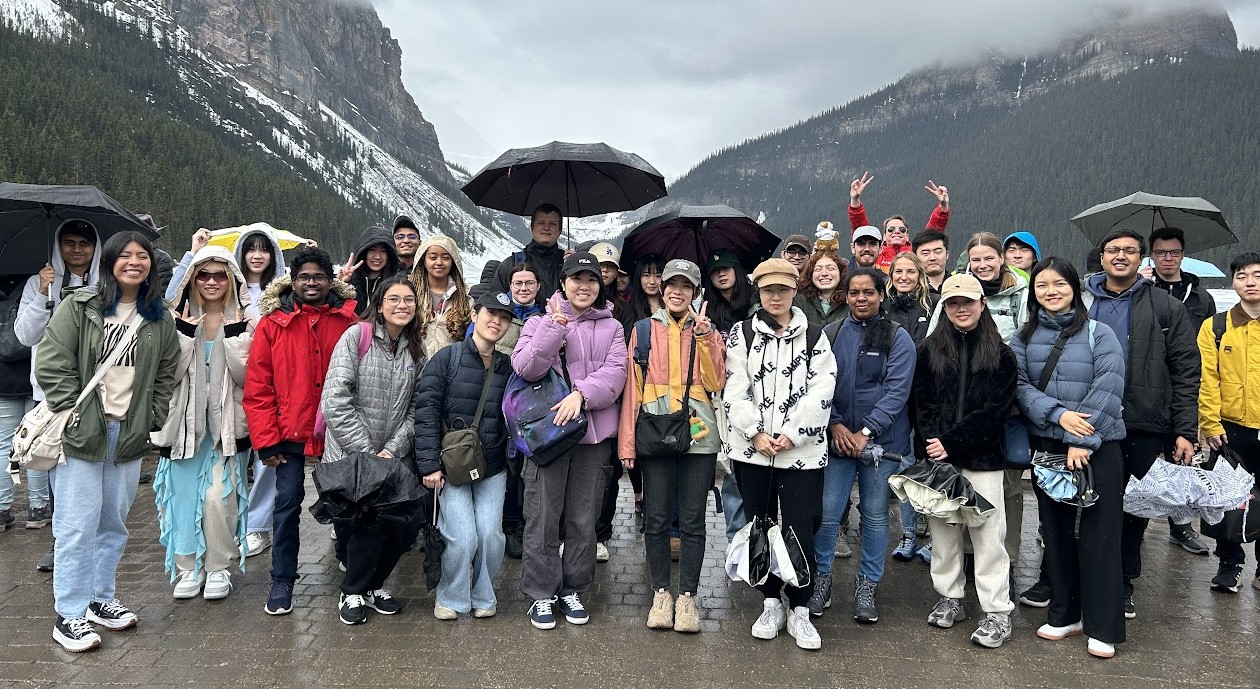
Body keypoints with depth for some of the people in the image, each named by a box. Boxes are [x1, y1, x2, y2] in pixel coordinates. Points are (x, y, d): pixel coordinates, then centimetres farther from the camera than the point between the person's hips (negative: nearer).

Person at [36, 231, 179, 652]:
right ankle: (70, 614, 9)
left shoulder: (160, 321, 9)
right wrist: (75, 417, -11)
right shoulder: (78, 307, -2)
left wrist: (151, 423, 4)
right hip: (81, 430, -4)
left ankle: (101, 598, 27)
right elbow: (52, 365, -7)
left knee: (114, 521, 12)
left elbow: (165, 378, 12)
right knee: (79, 523, -1)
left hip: (129, 434, 4)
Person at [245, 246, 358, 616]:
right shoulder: (272, 324, -2)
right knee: (287, 503, 4)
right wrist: (266, 440, -7)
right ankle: (282, 581, 19)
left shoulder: (349, 318, -2)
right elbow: (257, 388, -3)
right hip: (290, 433, 0)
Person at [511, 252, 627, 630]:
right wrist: (556, 327, -17)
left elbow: (615, 372, -4)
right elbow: (526, 368, -9)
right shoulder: (541, 322, 6)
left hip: (595, 433, 2)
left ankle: (572, 589, 24)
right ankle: (541, 594, 15)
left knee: (583, 520, 9)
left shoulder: (612, 327, 11)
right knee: (543, 517, 1)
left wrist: (581, 394, -20)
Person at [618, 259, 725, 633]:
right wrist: (628, 441, 0)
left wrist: (705, 336, -11)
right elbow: (632, 387, 6)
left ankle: (688, 596, 15)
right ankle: (661, 593, 18)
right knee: (656, 519, 4)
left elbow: (715, 382, -1)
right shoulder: (644, 330, 10)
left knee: (692, 520, 3)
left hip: (698, 433, 0)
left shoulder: (707, 330, 11)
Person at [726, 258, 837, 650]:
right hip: (751, 450, 1)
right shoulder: (742, 335, 7)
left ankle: (799, 611, 14)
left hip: (802, 451, -1)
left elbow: (820, 394, -4)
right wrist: (756, 433, -10)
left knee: (800, 530, -3)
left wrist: (790, 435, -11)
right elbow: (735, 391, -1)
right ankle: (771, 604, 25)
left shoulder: (814, 337, 6)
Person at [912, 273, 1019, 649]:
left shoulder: (1000, 354, 2)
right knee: (943, 529, 10)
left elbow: (996, 409, -5)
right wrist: (932, 443, -11)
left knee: (988, 533, -1)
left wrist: (952, 443, -11)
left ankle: (997, 612, 8)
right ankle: (949, 598, 24)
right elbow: (922, 402, 3)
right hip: (937, 455, 2)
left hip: (982, 457, -2)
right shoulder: (930, 350, 7)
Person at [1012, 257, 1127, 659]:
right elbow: (1020, 386, -2)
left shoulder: (1100, 334, -3)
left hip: (1097, 447, -3)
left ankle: (1102, 627, 9)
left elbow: (1107, 390, -12)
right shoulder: (1023, 338, 6)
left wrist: (1082, 441, -18)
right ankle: (1064, 614, 24)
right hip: (1046, 445, 3)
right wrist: (1057, 414, -18)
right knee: (1056, 531, 11)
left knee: (1097, 534, 0)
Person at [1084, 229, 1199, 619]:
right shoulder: (1081, 302, 6)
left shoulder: (1166, 308, 4)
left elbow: (1186, 373, 1)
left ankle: (1123, 582, 24)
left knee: (1135, 508, 9)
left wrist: (1185, 432, -6)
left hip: (1145, 429, 0)